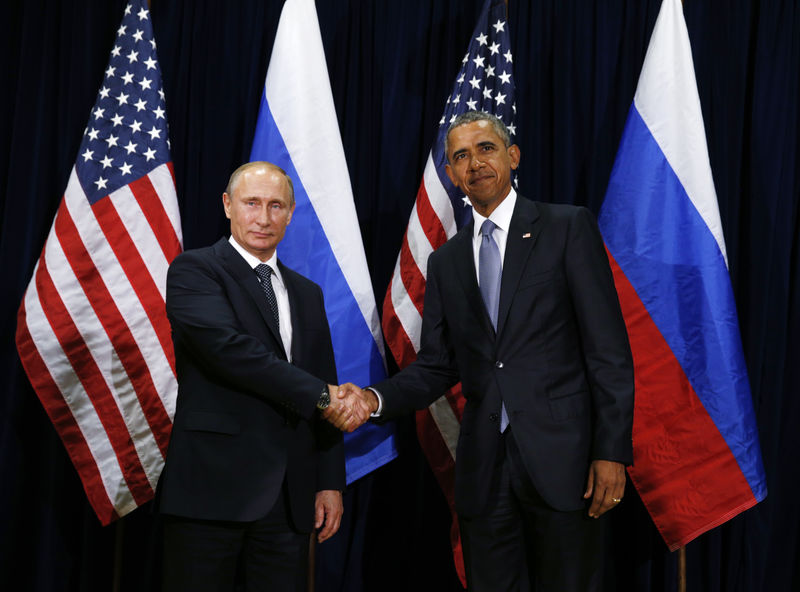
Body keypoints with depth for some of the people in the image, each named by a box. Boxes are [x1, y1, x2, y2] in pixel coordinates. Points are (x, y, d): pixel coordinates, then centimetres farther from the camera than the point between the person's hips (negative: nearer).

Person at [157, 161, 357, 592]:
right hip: (212, 486, -5)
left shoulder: (307, 294, 17)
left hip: (290, 498, 5)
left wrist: (330, 482, 9)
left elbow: (330, 400, 17)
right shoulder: (193, 270, -1)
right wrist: (319, 395, -14)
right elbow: (227, 347, -18)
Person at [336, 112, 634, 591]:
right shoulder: (446, 262, 14)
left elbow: (608, 349, -4)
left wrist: (612, 452, -11)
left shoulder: (568, 227, 0)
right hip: (484, 469, 4)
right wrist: (375, 399, -8)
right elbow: (437, 366, 11)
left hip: (561, 457, -4)